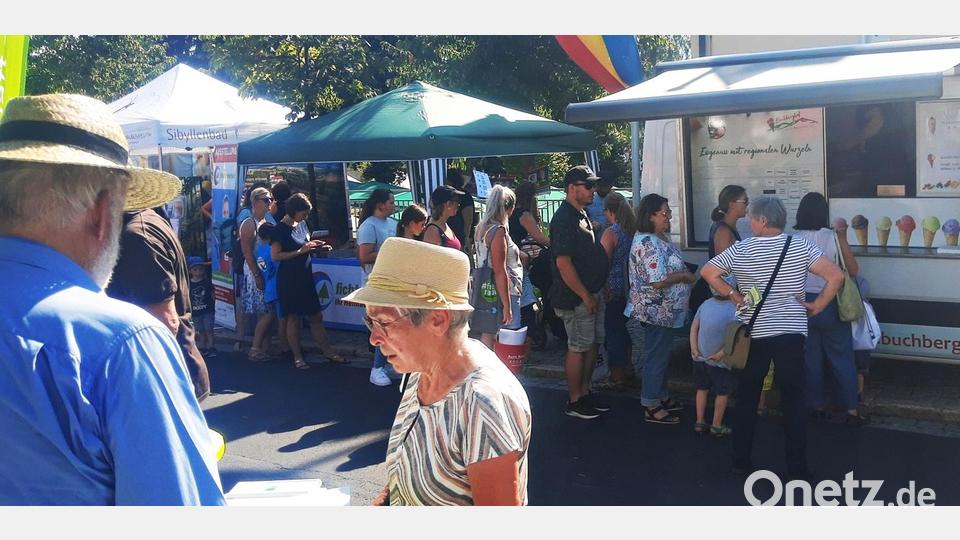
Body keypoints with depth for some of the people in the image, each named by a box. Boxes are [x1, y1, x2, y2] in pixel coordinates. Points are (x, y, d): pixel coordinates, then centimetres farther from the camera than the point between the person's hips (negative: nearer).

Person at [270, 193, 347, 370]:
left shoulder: (299, 226, 12)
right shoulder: (280, 229, -10)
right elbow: (275, 256, -17)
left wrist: (312, 246, 5)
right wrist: (300, 251, -20)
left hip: (304, 277, 7)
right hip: (289, 279, -7)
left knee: (316, 316, 8)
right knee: (293, 318, 1)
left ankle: (328, 352, 13)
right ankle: (297, 357, 10)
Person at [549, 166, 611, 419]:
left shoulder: (581, 215, 13)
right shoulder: (564, 218, -18)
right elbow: (563, 263, -23)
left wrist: (594, 293, 19)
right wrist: (585, 296, -20)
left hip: (591, 293, 10)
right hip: (575, 297, -10)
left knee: (593, 343, 15)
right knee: (578, 348, -1)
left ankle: (585, 393, 27)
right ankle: (575, 402, 10)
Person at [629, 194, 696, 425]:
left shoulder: (658, 238, 9)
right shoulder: (648, 243, -24)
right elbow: (658, 281, -28)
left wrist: (685, 272, 7)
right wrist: (685, 276, -15)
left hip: (664, 311, 10)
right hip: (656, 312, -10)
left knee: (662, 354, 20)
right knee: (656, 357, 0)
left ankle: (662, 397, 33)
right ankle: (652, 408, 10)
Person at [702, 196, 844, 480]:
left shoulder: (740, 250, -6)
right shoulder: (801, 247, -6)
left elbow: (708, 272, -5)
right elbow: (836, 276, -11)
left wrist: (734, 296, 0)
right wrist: (817, 306, -2)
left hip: (753, 334, 0)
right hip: (792, 333, 0)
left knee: (746, 399, 13)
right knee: (793, 401, 6)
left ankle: (741, 461, 19)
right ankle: (797, 467, 9)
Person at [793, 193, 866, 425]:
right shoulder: (832, 237, -11)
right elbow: (853, 270, -5)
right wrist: (843, 237, -5)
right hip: (830, 304, -2)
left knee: (810, 357, 12)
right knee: (842, 357, 8)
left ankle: (817, 407, 20)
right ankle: (852, 410, 11)